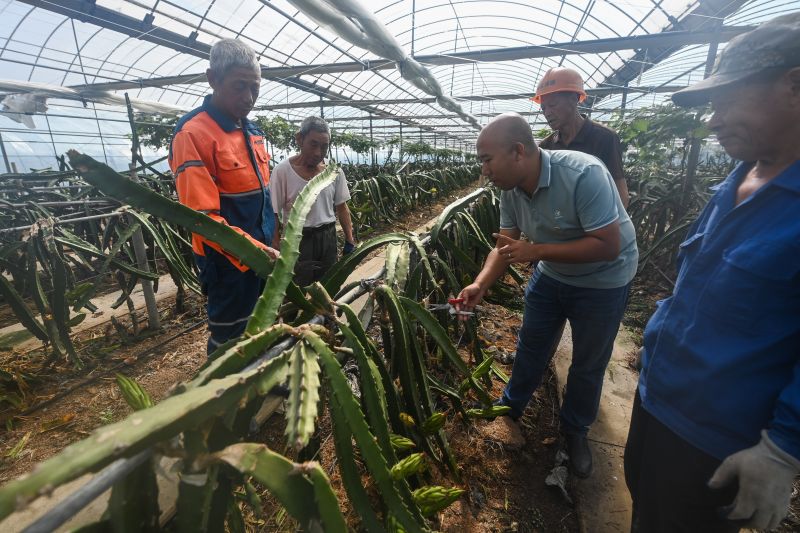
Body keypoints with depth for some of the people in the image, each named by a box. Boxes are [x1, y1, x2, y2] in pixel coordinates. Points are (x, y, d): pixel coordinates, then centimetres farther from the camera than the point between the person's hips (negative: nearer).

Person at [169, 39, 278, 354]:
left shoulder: (252, 132, 10)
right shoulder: (192, 134, -15)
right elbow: (203, 217, -22)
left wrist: (268, 250, 14)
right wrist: (256, 251, -30)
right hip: (228, 263, -7)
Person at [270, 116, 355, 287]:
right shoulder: (282, 170, -10)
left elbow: (341, 207, 9)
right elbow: (274, 214, -8)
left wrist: (350, 240, 6)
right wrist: (277, 250, -12)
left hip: (328, 238, 4)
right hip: (296, 240, -3)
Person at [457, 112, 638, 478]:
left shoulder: (583, 175, -34)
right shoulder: (511, 190, -13)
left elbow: (608, 245, -33)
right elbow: (505, 247, -8)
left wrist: (535, 251, -34)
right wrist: (480, 285, -24)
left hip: (602, 280, -5)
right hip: (552, 273, 5)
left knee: (588, 364, 11)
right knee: (531, 345, 17)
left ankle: (576, 430, 36)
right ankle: (512, 405, 42)